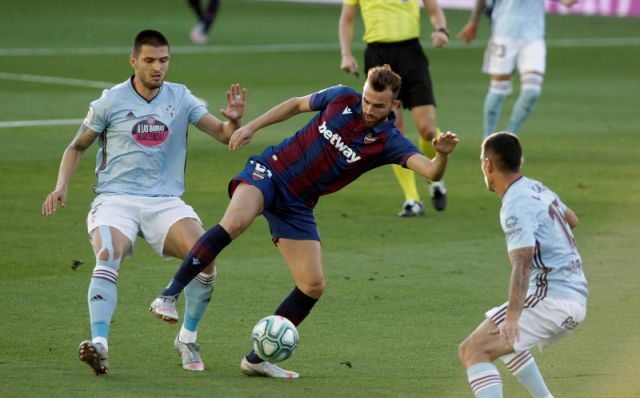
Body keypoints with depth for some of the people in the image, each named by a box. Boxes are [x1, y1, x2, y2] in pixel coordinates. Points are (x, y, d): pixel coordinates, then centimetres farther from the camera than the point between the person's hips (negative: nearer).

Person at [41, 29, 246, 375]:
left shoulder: (180, 98, 8)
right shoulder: (110, 102, 3)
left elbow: (223, 134, 2)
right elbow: (77, 147, 12)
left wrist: (234, 119, -21)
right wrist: (61, 186, -3)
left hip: (165, 201, 2)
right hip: (116, 200, -2)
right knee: (107, 259, -31)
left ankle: (187, 339, -2)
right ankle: (99, 344, -43)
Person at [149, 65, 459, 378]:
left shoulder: (389, 142, -10)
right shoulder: (342, 98, -6)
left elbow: (431, 172, -25)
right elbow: (296, 104, 12)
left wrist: (442, 154, -47)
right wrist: (253, 126, 7)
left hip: (297, 206, 3)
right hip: (269, 172, -3)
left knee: (313, 285, -5)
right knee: (234, 224, -33)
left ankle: (257, 358, 9)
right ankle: (169, 295, -27)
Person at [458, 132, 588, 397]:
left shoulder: (516, 205, -13)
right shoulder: (538, 188, 14)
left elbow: (523, 261, -27)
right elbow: (571, 220, 34)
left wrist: (513, 315, -37)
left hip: (551, 296, -10)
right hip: (576, 297, 10)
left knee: (472, 350, -17)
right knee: (502, 340, 33)